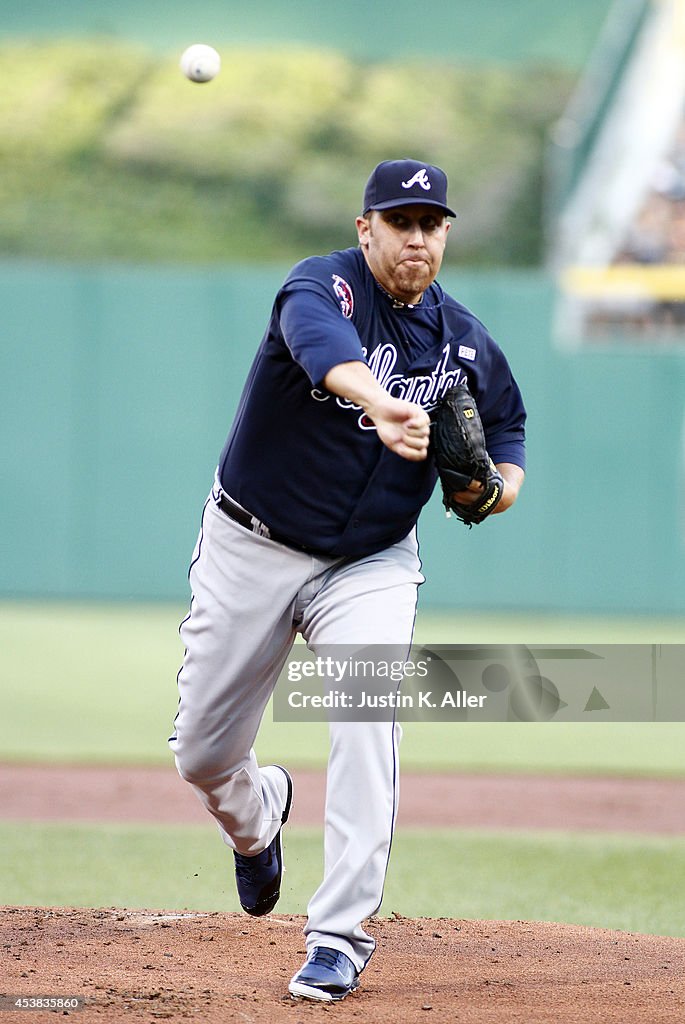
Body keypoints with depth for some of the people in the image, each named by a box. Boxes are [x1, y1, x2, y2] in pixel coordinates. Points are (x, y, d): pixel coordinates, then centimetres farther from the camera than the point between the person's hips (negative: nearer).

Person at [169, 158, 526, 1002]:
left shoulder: (467, 344, -3)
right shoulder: (323, 286, -18)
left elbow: (507, 427, 15)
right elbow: (323, 345, -43)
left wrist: (499, 484, -10)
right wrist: (379, 407, -65)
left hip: (369, 564, 2)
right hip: (252, 550, -1)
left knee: (368, 723, -22)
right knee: (203, 755, 7)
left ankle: (338, 937, -16)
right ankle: (256, 818, 44)